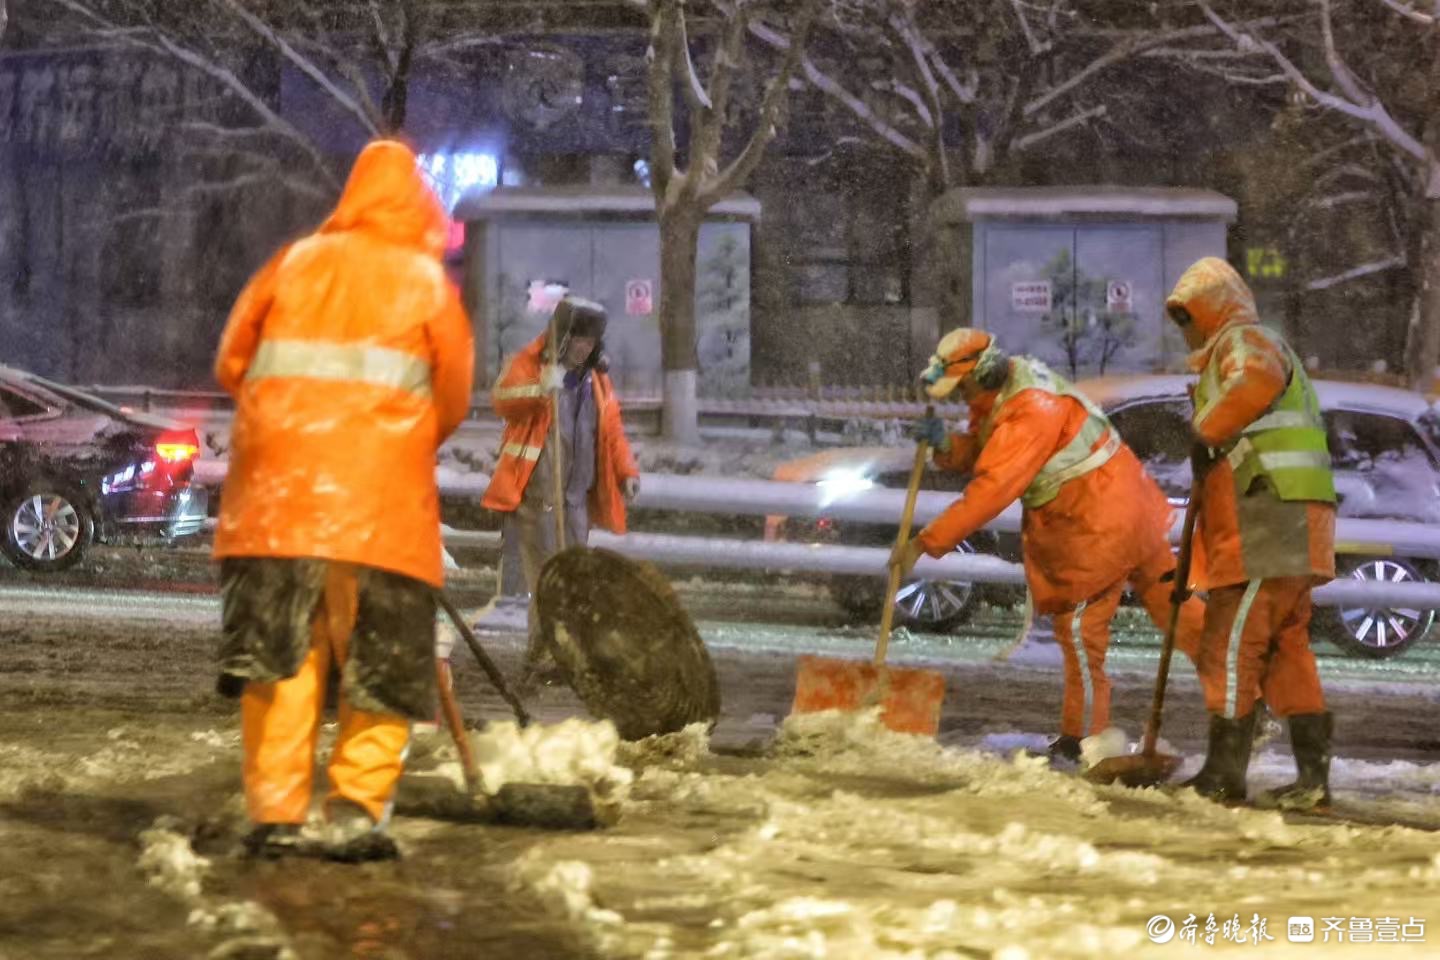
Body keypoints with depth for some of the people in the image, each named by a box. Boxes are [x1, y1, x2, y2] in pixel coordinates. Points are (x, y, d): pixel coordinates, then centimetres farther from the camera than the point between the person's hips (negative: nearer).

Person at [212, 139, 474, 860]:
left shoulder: (294, 262, 11)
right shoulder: (425, 279, 6)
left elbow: (232, 359, 12)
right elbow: (454, 394, 7)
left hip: (279, 493, 2)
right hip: (383, 501, -2)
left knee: (280, 650, 4)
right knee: (383, 660, 5)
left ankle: (275, 812, 0)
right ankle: (356, 809, -3)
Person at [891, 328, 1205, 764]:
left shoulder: (1030, 412, -28)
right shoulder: (999, 392, 3)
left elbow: (991, 490, -33)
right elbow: (979, 456, 8)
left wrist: (927, 542, -32)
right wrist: (945, 444, -15)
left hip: (1098, 523, -10)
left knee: (1079, 624, -1)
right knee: (1166, 596, 17)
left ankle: (1082, 740, 9)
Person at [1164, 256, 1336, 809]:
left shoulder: (1245, 340, -4)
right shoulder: (1228, 354, 29)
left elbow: (1257, 380, -29)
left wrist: (1206, 429, -18)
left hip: (1268, 527, -11)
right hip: (1282, 534, 11)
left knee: (1231, 645, -8)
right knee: (1286, 650, 10)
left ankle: (1223, 773, -6)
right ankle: (1313, 777, 8)